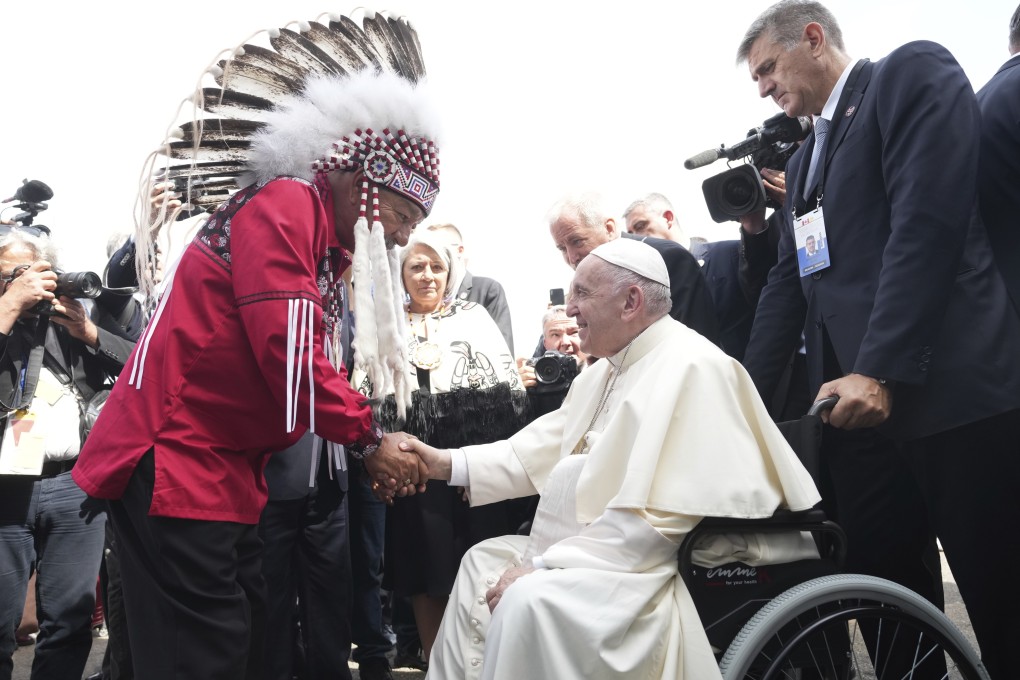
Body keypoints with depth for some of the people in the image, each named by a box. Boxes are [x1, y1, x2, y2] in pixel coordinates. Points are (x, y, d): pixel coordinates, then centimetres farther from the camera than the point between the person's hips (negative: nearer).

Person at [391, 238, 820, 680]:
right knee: (483, 561, 15)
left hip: (655, 569, -10)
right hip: (593, 552, 10)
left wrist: (543, 568, -21)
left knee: (529, 599, -29)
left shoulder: (691, 369, -20)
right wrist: (450, 464, 5)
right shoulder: (609, 367, 12)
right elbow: (545, 448, 14)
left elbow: (654, 522, -26)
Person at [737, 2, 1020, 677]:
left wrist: (880, 371, -20)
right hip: (856, 398, 8)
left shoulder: (914, 72, 1)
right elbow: (788, 283, 23)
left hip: (952, 391, -7)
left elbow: (928, 220, -13)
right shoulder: (804, 159, 25)